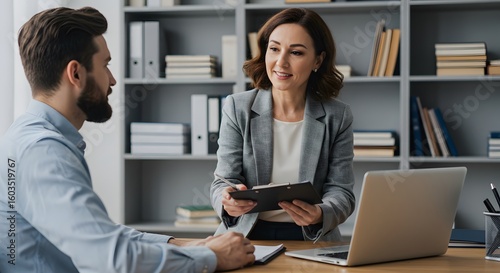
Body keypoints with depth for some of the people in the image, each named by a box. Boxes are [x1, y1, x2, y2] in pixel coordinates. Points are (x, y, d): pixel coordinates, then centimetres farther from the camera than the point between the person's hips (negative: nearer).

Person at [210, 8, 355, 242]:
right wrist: (227, 202, -24)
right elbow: (223, 181, 1)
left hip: (311, 239, 1)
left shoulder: (337, 117, 4)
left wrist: (320, 216, -22)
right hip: (247, 238, 0)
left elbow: (341, 191, 1)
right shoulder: (237, 108, 3)